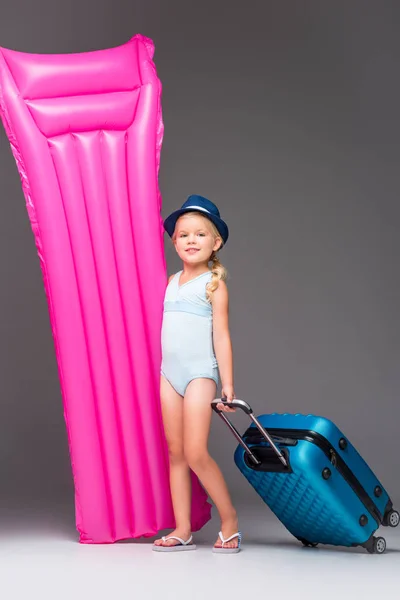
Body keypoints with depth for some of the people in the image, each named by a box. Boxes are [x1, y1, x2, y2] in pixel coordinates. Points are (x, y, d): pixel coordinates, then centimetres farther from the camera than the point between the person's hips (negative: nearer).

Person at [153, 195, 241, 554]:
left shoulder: (213, 284, -4)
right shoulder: (173, 281, 12)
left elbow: (221, 335, -7)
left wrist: (228, 384, -10)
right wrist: (167, 370, 16)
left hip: (200, 373, -6)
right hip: (170, 374, 6)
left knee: (196, 454, -11)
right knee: (176, 453, 6)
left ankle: (229, 519, 6)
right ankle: (183, 531, 12)